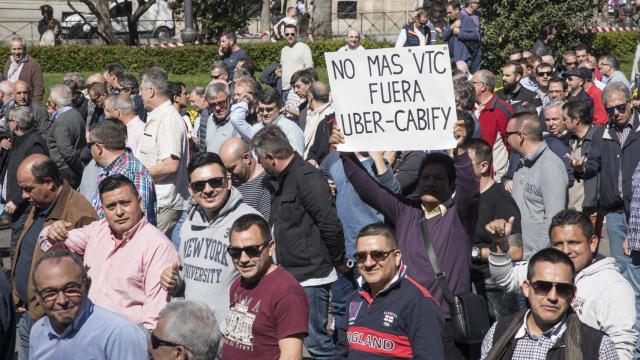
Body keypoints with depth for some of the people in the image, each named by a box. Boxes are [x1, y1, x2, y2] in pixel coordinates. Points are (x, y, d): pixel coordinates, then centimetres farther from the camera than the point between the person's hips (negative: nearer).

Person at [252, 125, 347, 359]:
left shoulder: (306, 177, -15)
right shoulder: (280, 179, 16)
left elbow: (331, 225, -18)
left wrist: (338, 261, -7)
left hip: (311, 277, -9)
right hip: (291, 274, 9)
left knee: (315, 340, -7)